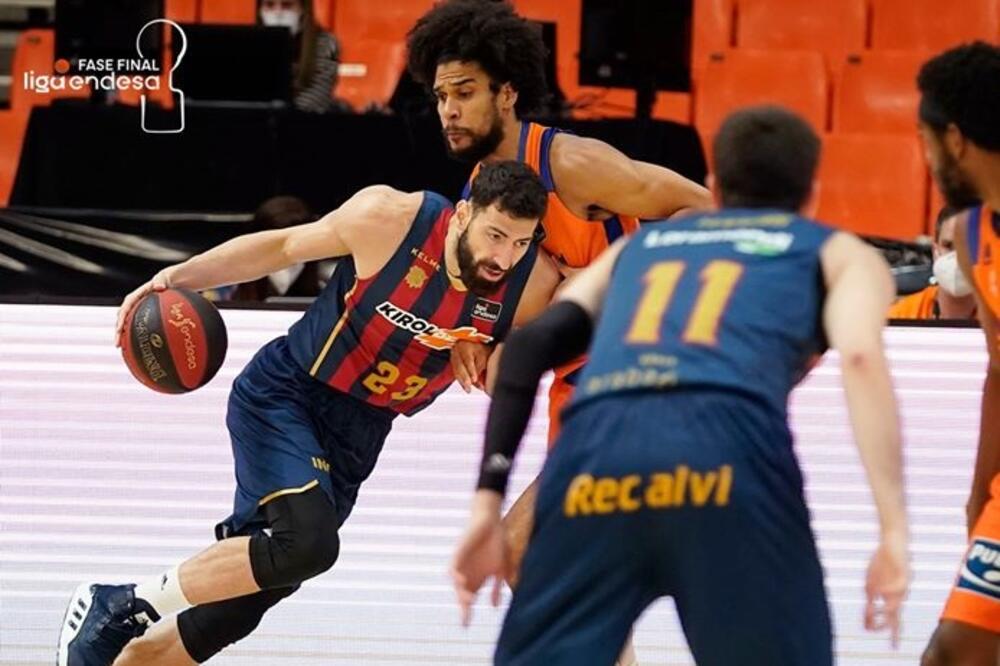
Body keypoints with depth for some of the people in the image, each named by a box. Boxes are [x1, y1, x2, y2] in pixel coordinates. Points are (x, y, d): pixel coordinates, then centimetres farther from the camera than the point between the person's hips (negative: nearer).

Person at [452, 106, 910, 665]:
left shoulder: (639, 245, 37)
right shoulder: (838, 254, 27)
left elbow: (531, 344, 21)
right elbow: (861, 358, 5)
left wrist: (489, 501, 17)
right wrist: (894, 530, -2)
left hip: (599, 442, 3)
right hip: (728, 444, -3)